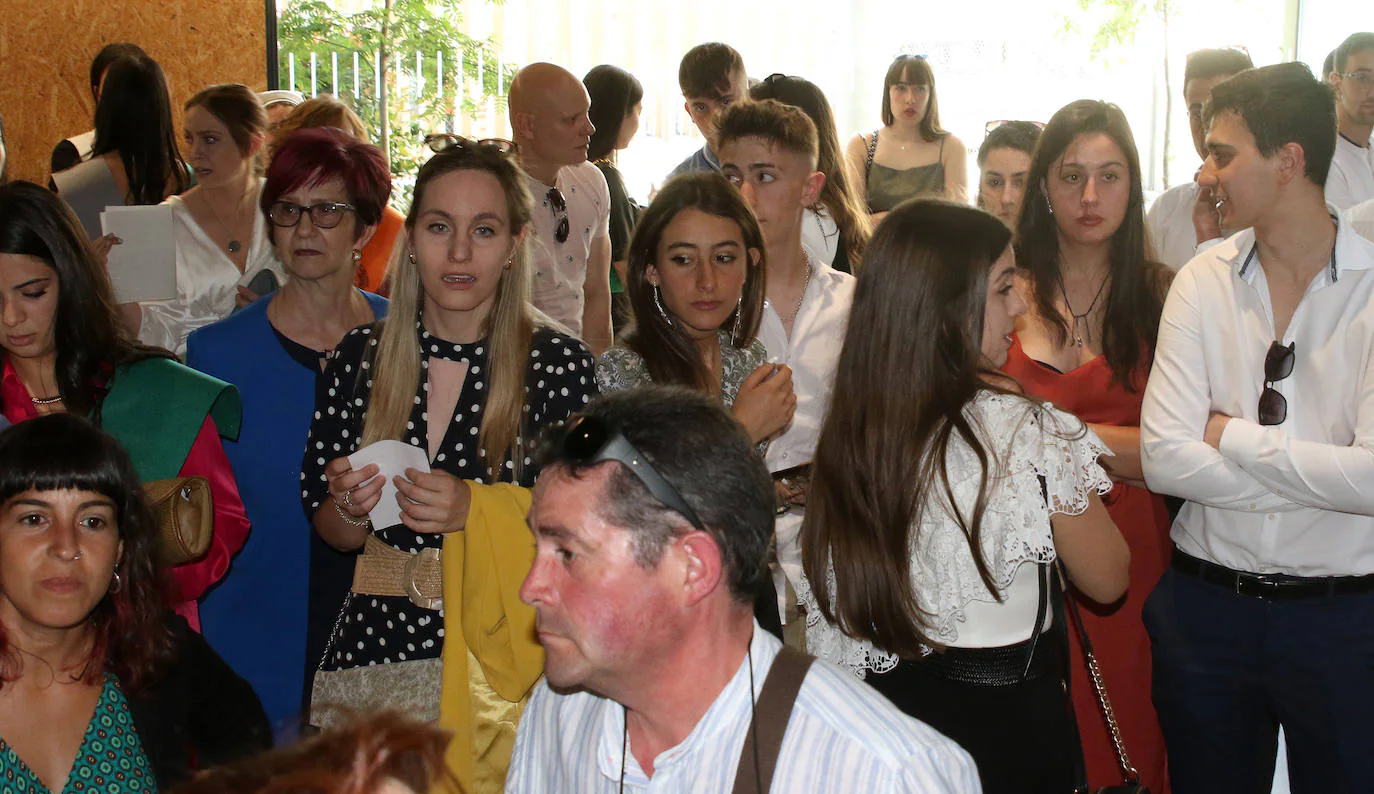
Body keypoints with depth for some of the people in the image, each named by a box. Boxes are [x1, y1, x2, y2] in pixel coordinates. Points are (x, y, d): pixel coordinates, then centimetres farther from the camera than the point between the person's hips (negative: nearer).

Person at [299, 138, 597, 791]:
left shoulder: (559, 364, -7)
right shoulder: (361, 356, 2)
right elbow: (330, 530, 10)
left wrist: (476, 511, -21)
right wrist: (353, 510, -11)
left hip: (500, 660, -2)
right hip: (376, 647, 3)